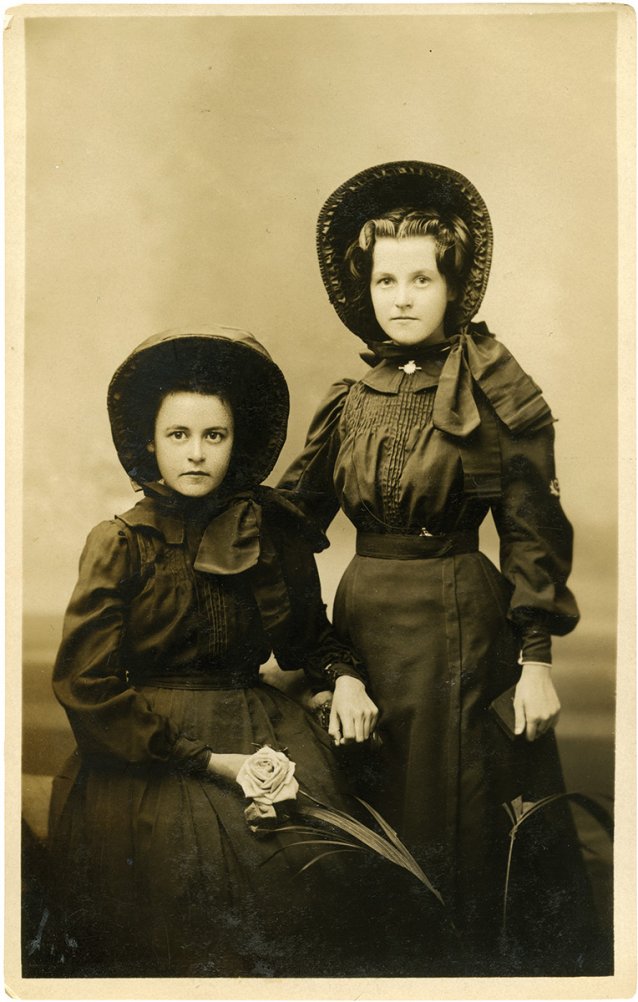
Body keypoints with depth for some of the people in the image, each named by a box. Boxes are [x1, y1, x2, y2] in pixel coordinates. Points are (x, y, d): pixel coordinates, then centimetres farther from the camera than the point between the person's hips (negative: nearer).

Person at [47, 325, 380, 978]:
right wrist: (207, 761, -13)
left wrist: (343, 677, 0)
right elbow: (85, 685, -8)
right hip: (144, 756, -3)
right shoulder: (120, 544, -3)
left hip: (257, 730, 3)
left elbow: (308, 635, 23)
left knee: (309, 847, -19)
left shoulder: (274, 533, 7)